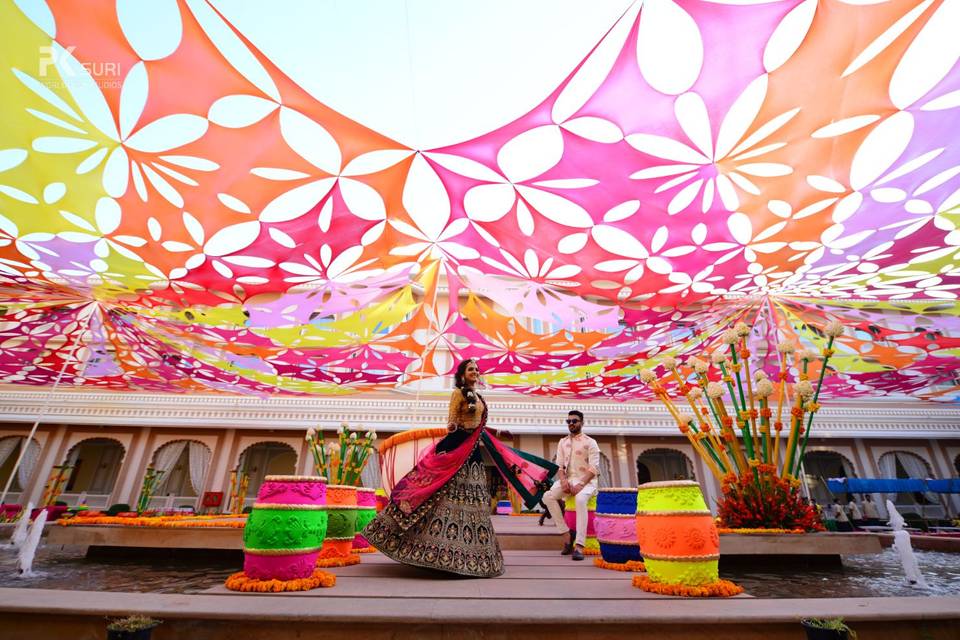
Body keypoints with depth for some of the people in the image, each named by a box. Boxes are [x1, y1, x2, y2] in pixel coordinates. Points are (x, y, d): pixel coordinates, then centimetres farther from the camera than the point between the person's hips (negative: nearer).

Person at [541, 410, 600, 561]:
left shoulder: (590, 442, -2)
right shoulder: (563, 442, 13)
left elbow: (594, 468, -10)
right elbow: (559, 465, 8)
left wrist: (580, 485, -22)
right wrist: (563, 480, -12)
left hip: (586, 481, -5)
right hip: (568, 480, 5)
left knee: (580, 499, -37)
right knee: (548, 496, -20)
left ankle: (579, 545, -35)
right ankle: (567, 533, -11)